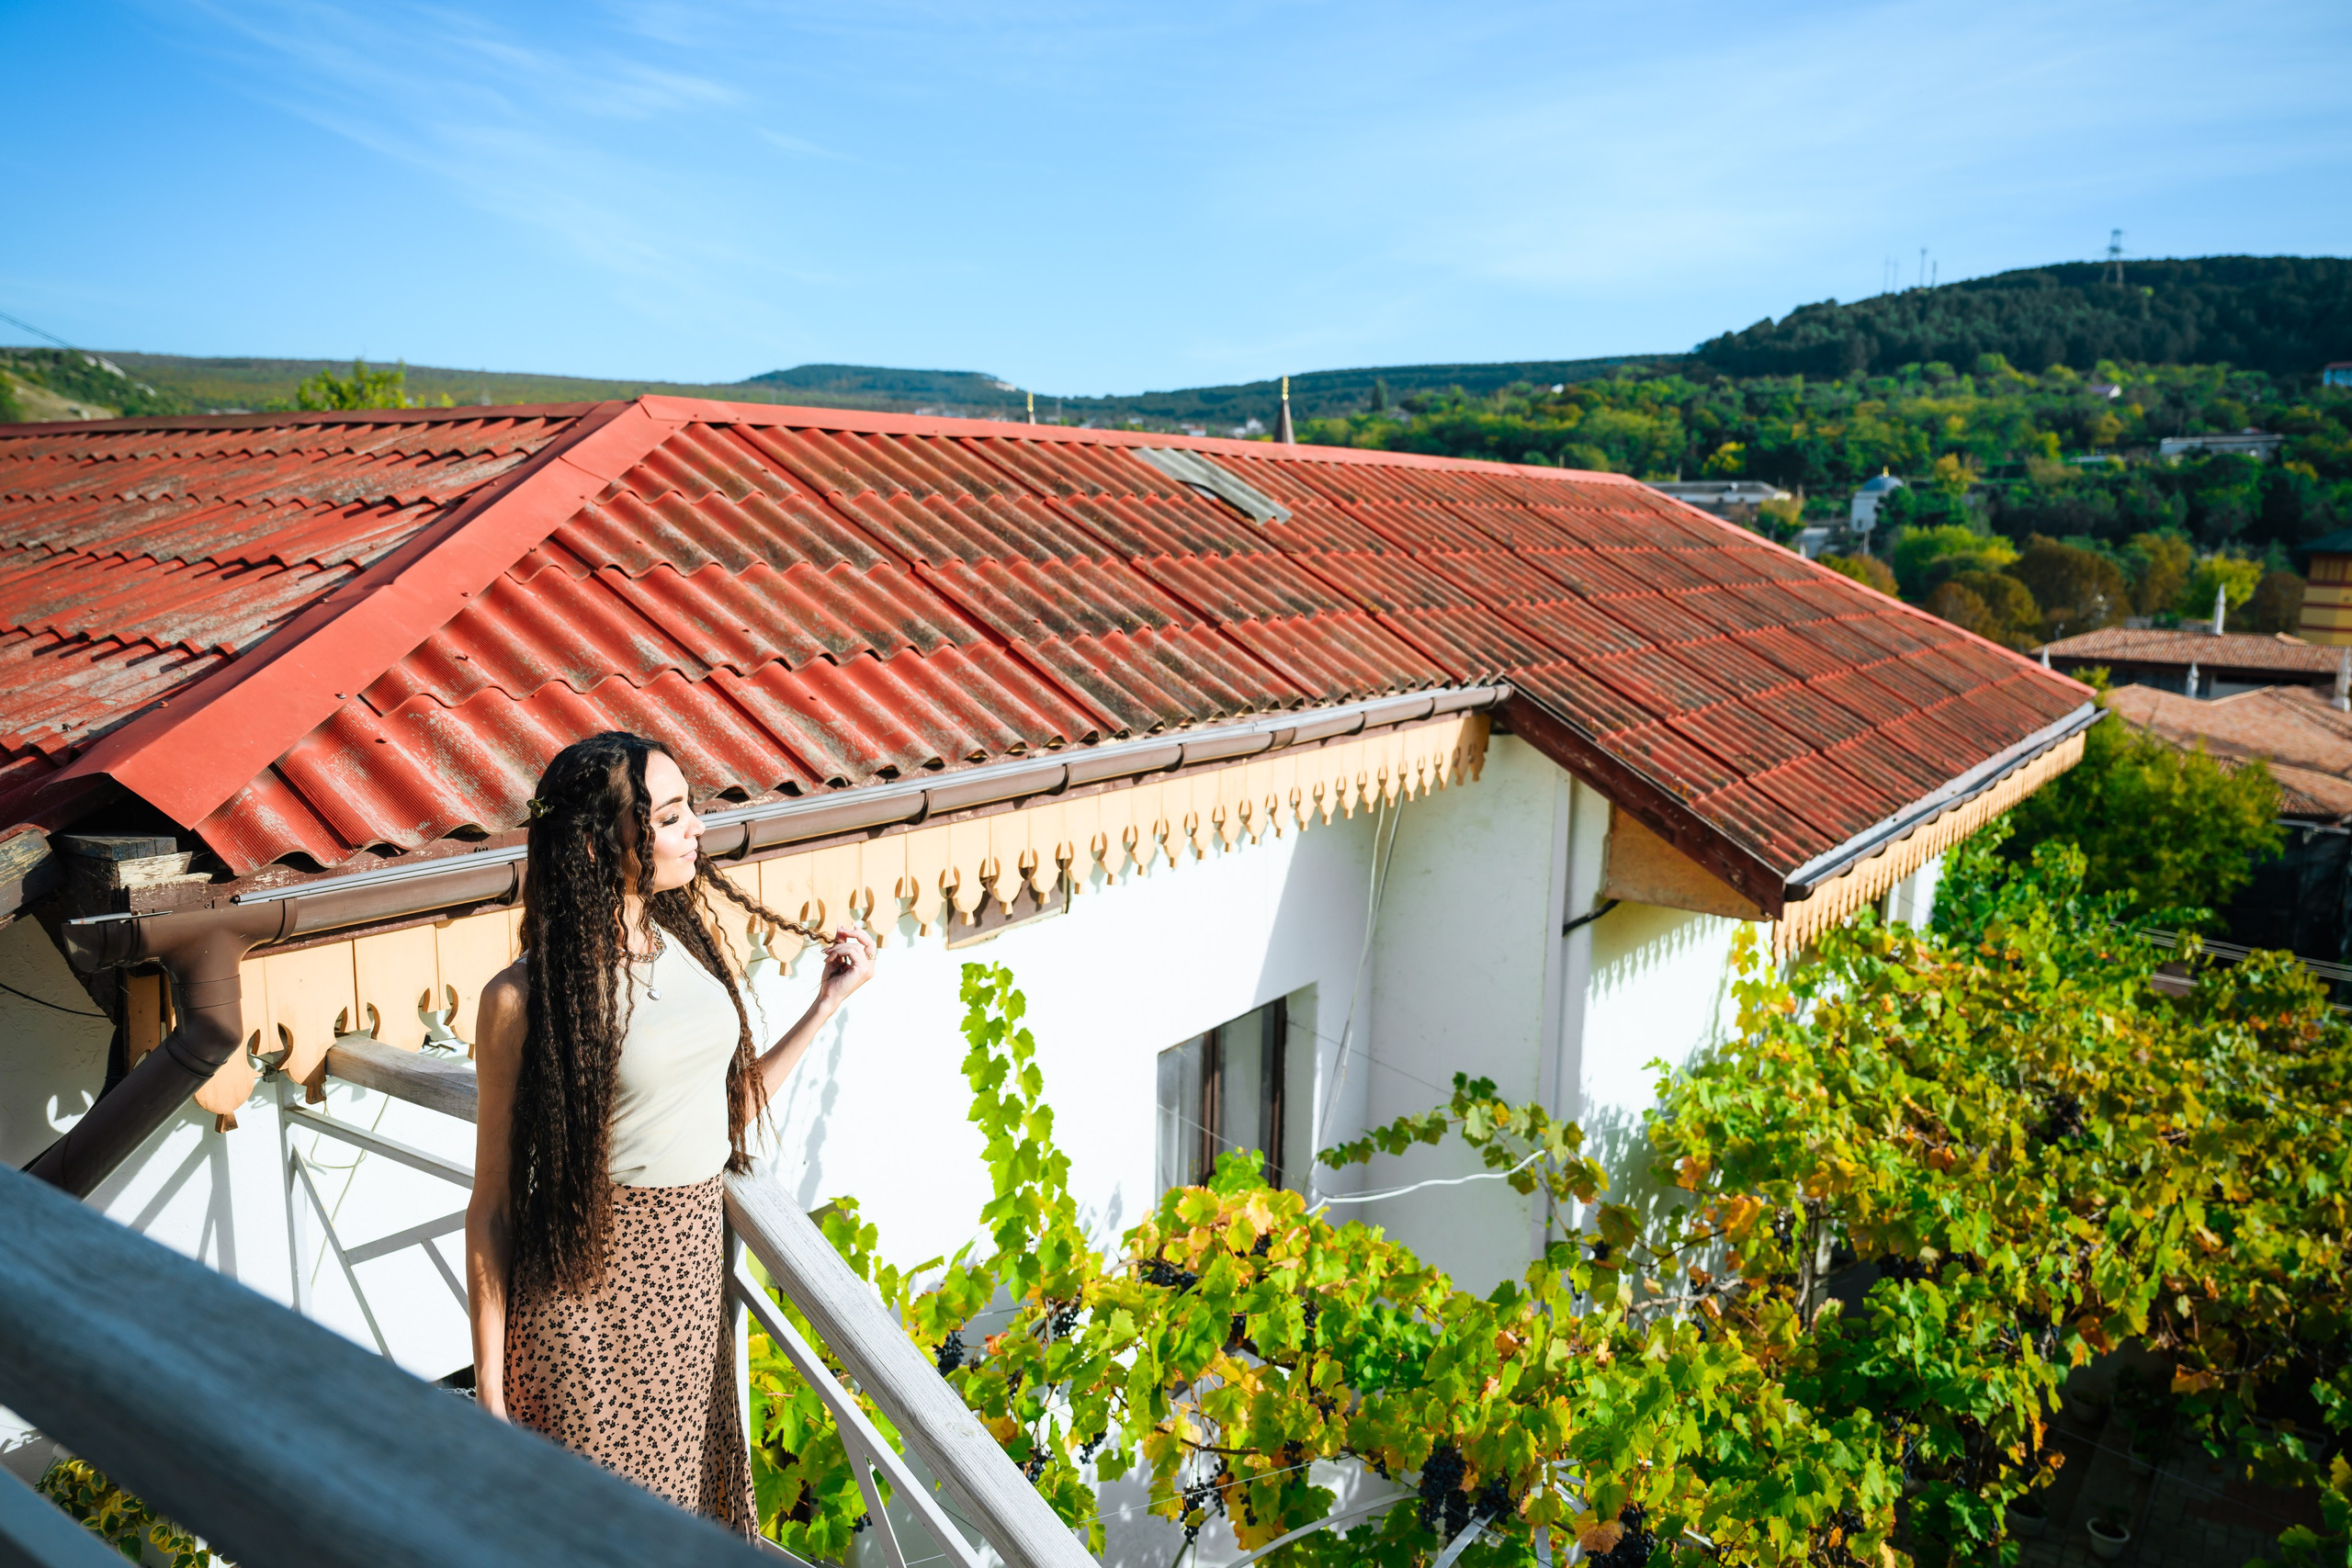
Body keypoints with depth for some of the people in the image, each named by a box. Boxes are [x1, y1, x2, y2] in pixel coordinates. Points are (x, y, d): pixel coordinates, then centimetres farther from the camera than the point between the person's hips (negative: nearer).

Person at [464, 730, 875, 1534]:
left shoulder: (689, 939, 2)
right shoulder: (526, 996, -16)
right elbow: (493, 1204, -10)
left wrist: (826, 1004, 10)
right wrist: (490, 1392, -8)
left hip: (695, 1277, 6)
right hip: (589, 1294, -5)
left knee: (693, 1503, 18)